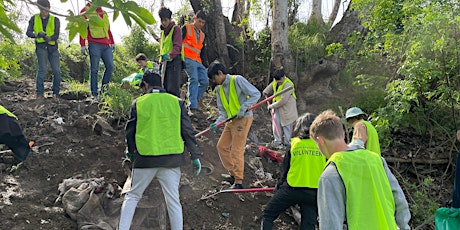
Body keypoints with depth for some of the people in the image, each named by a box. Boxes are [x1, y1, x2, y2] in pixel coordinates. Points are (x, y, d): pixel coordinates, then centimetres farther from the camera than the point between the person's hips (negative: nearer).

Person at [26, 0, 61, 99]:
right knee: (42, 69, -17)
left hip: (53, 48, 1)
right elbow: (28, 33, -1)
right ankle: (39, 93, -14)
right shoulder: (34, 19, 8)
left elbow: (56, 36, -6)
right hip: (41, 46, -1)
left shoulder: (55, 20, 4)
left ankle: (56, 93, 7)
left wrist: (48, 38, -30)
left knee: (56, 70, -7)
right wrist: (37, 35, -24)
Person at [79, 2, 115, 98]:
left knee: (110, 67, -3)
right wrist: (83, 45, -8)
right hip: (94, 45, -5)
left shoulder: (104, 13, 23)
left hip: (106, 45, 5)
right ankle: (94, 93, 1)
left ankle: (104, 89, 12)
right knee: (94, 69, -4)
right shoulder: (86, 11, 6)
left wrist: (112, 42, 19)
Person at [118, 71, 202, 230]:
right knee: (173, 200, 7)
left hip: (145, 158, 0)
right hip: (171, 159, 1)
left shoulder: (138, 103, 1)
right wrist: (195, 156, 7)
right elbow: (187, 131, 2)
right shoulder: (176, 102, 3)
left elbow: (130, 131, 8)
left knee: (132, 196, 14)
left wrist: (131, 151, 25)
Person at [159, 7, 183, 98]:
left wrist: (170, 55, -34)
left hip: (174, 61, -8)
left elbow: (177, 46, -17)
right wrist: (161, 58, 16)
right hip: (164, 62, 8)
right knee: (164, 87, 7)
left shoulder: (176, 29, -3)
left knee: (173, 88, -15)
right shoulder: (163, 31, 22)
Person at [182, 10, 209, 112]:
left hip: (198, 61, 7)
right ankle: (193, 107, -25)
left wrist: (205, 64, 15)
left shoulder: (202, 34, 23)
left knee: (205, 82, -4)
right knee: (194, 79, -21)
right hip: (188, 59, -7)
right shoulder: (186, 28, 4)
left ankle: (194, 100, 7)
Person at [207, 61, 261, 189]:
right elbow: (223, 112, 11)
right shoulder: (218, 89, 11)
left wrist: (243, 108, -23)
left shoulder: (237, 80, -12)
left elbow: (256, 94, -14)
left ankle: (238, 182, 4)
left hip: (243, 119, -8)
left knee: (236, 150, -7)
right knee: (221, 146, 9)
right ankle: (233, 173, 23)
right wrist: (217, 123, -7)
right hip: (231, 120, 9)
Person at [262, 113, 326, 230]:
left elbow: (285, 168, 5)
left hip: (292, 188, -2)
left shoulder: (294, 143, 0)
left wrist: (280, 186, 19)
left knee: (268, 215, 11)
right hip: (314, 192, 2)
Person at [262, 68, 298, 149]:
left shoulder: (288, 84, -25)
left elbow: (283, 100, -27)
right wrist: (266, 92, 14)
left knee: (287, 126, 1)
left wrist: (272, 106, -20)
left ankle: (287, 143, 11)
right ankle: (277, 141, 14)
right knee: (276, 123, 4)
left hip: (286, 108, -7)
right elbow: (271, 86, 29)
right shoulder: (275, 82, 1)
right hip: (277, 107, 7)